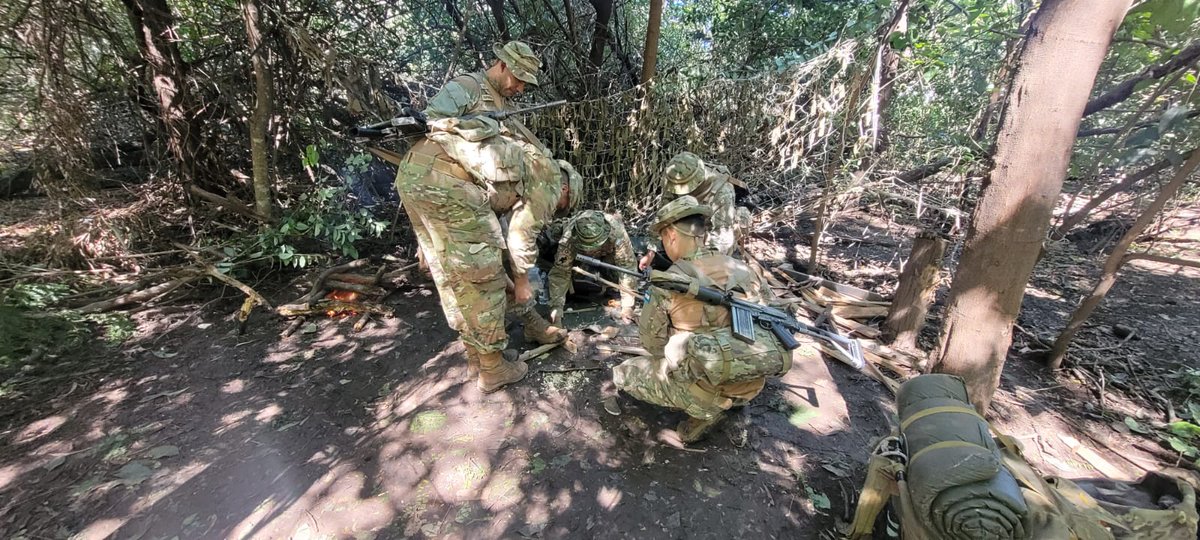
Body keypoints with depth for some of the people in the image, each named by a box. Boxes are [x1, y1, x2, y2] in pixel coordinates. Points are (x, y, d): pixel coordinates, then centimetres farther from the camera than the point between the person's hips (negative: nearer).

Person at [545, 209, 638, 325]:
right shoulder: (568, 238, -41)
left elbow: (628, 267, -39)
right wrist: (556, 307, -41)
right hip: (580, 256, 1)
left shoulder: (617, 232, -43)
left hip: (608, 252, -1)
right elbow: (560, 271, -35)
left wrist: (627, 306, -41)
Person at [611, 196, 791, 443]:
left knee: (623, 373, 14)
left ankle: (706, 409, 4)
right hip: (751, 387, 6)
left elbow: (652, 342, -4)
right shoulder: (742, 269, 0)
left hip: (705, 388, -5)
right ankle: (731, 402, 15)